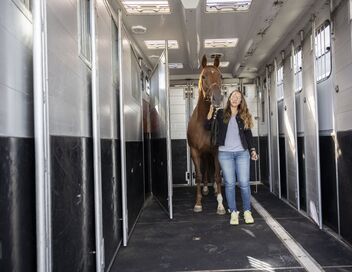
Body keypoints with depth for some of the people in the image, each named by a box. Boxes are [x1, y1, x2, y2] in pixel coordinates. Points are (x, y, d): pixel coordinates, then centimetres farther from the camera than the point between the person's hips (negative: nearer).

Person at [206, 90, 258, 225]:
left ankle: (247, 211, 13)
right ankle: (233, 212, 11)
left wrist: (253, 150, 4)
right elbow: (208, 126, -2)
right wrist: (211, 110, -13)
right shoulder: (221, 113, 6)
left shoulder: (244, 116, 10)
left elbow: (248, 134, 13)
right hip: (225, 153, -1)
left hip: (242, 153, 1)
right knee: (229, 183, 2)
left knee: (244, 183, 0)